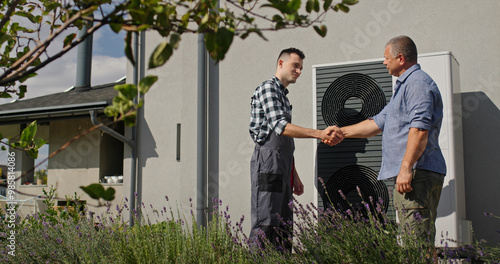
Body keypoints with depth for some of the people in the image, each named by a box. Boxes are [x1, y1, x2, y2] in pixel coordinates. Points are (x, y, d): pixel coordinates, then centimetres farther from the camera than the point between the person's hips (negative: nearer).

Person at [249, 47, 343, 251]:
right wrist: (319, 134, -26)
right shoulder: (268, 88, -4)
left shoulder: (284, 96, 25)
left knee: (283, 227, 6)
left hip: (283, 166, 10)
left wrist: (295, 176, 22)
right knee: (265, 226, -13)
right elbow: (280, 126, -19)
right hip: (268, 161, -9)